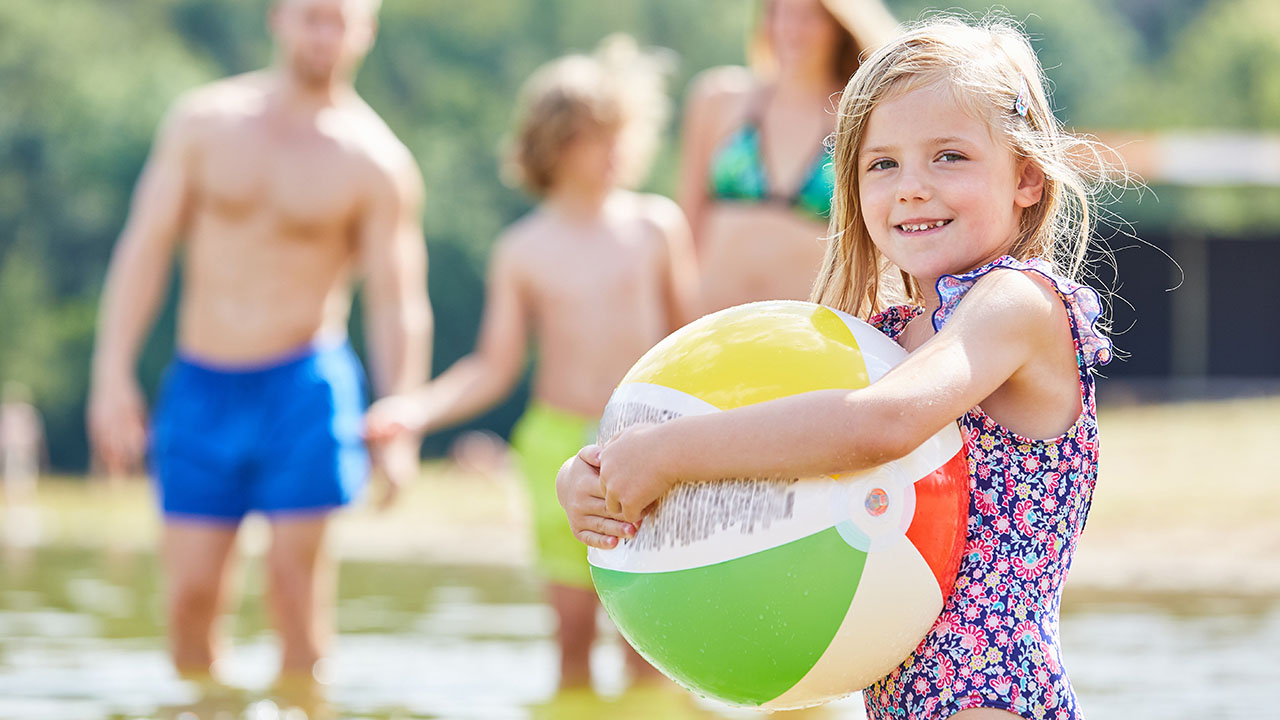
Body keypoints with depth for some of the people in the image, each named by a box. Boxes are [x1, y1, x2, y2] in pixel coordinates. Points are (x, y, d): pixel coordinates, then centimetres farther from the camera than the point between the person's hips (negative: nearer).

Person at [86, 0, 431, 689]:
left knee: (296, 583, -5)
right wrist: (112, 376, -4)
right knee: (191, 593, -2)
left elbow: (398, 302, -3)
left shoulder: (376, 162, -1)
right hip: (201, 389, 2)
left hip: (303, 391, -2)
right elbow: (144, 249, 5)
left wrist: (399, 430, -12)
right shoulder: (205, 120, 5)